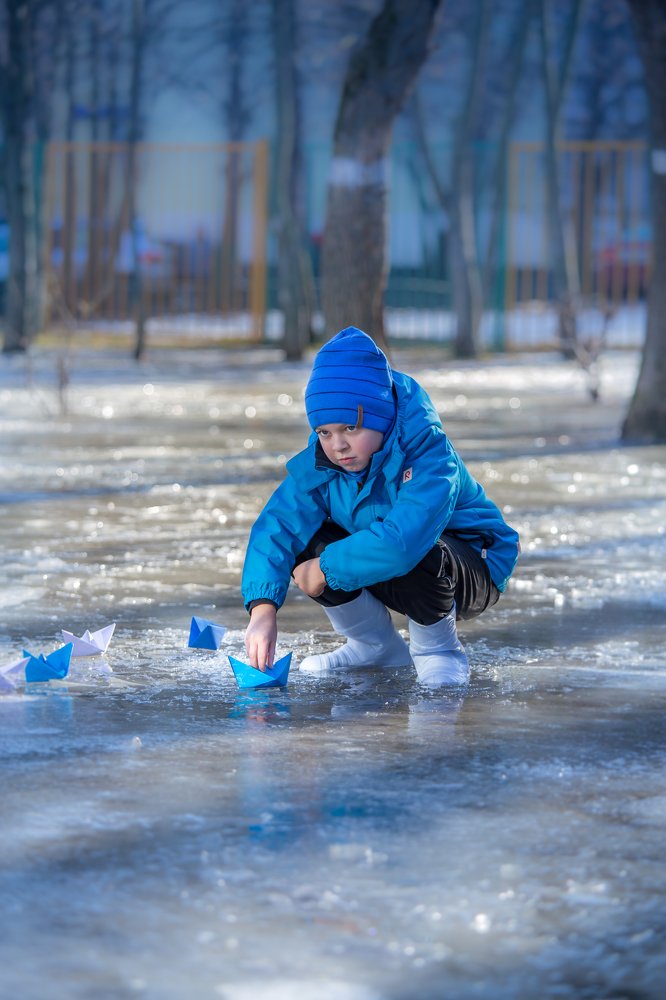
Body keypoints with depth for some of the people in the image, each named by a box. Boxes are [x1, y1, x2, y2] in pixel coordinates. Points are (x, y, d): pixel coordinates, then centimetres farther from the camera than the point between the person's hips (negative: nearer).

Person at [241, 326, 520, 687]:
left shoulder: (429, 454, -32)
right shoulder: (320, 461, -13)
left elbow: (403, 540, -46)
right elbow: (277, 525, -23)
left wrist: (324, 570, -35)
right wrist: (263, 608, -39)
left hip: (474, 572, -6)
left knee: (416, 558, -39)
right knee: (308, 542, -17)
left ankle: (438, 649, -6)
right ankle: (378, 647, 7)